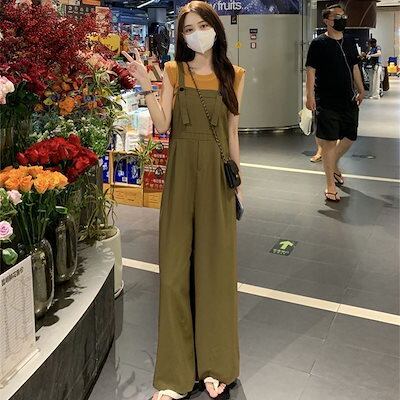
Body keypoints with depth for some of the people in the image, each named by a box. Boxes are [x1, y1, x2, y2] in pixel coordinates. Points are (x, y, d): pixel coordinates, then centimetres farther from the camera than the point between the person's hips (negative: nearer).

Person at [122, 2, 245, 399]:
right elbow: (162, 124, -5)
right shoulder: (174, 72, 3)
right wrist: (146, 86, -15)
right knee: (176, 263, 1)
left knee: (216, 262, 5)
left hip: (218, 173, 1)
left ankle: (215, 366, 21)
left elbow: (232, 133, 8)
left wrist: (238, 180, 9)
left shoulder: (232, 75, 6)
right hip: (182, 171, 0)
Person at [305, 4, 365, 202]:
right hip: (326, 102, -6)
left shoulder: (350, 43, 11)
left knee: (350, 137, 12)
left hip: (348, 100, 6)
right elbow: (311, 70, -9)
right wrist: (310, 96, -17)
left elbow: (355, 68, 18)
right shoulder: (318, 43, -6)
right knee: (329, 142, -3)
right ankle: (330, 184, 6)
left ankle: (334, 164, 40)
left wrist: (361, 90, 15)